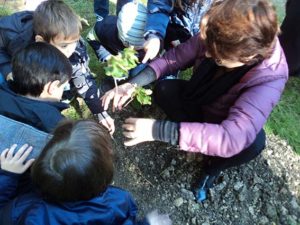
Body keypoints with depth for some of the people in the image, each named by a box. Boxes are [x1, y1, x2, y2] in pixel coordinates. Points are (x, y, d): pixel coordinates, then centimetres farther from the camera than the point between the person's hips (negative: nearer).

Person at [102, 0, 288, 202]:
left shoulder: (269, 78, -38)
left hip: (225, 124, -3)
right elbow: (174, 57, -16)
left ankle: (215, 165, -1)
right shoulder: (217, 39, -27)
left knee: (252, 142, -35)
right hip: (197, 102, 4)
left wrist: (159, 130, -50)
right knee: (163, 90, -23)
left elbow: (233, 138, -48)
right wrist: (134, 83, -31)